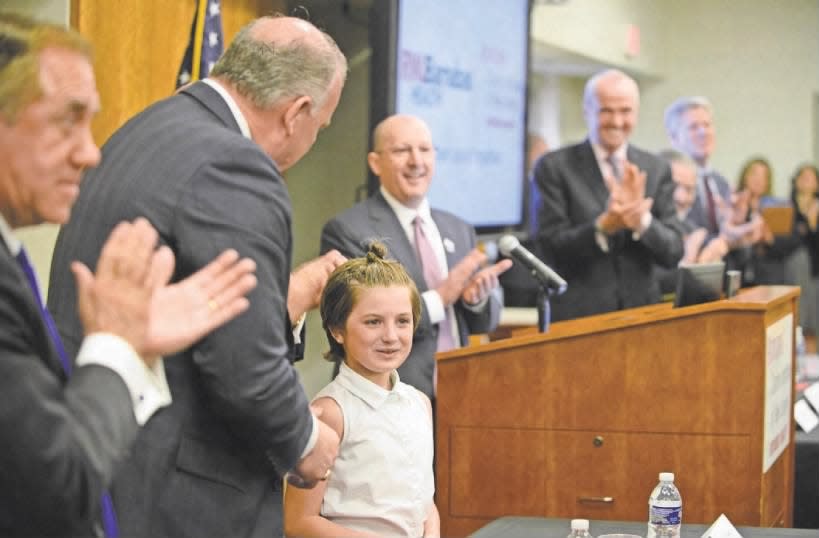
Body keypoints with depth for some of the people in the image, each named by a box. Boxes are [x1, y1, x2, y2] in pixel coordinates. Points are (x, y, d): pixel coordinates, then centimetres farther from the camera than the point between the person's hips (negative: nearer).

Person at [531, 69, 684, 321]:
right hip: (577, 315, -3)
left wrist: (641, 220, -17)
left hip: (641, 311, 3)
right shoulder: (554, 167, -3)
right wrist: (603, 226, -23)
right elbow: (551, 248, -8)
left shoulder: (657, 170, 6)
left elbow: (673, 253, 1)